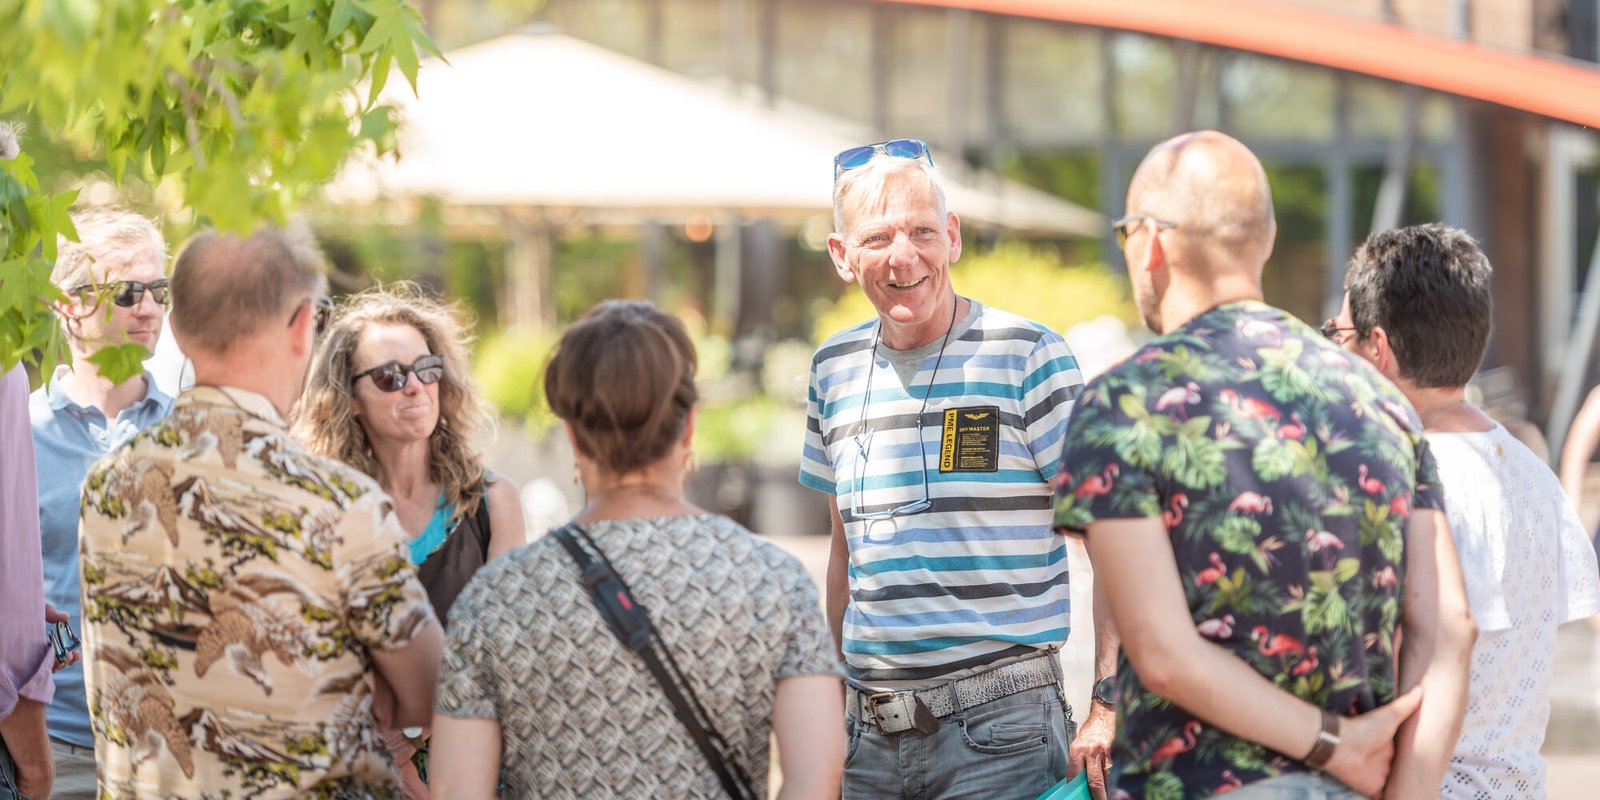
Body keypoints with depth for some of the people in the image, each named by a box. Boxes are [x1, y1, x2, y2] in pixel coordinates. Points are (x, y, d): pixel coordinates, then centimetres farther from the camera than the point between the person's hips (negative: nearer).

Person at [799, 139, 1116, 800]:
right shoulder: (834, 370, 11)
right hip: (870, 729, 5)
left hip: (999, 722, -5)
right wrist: (837, 694, 16)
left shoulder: (1029, 357, -6)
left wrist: (1107, 710, -14)